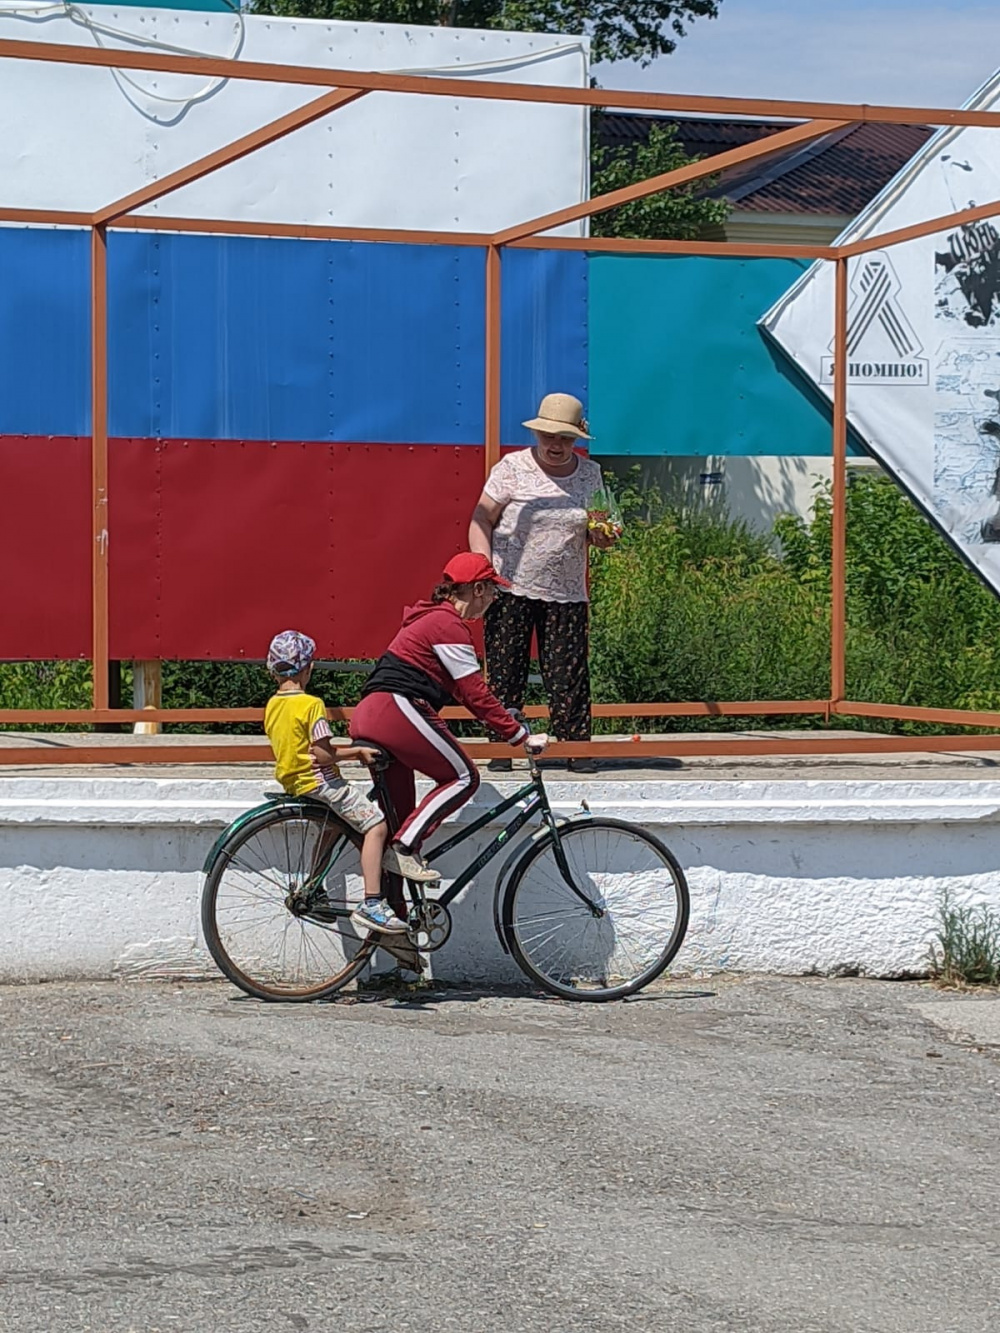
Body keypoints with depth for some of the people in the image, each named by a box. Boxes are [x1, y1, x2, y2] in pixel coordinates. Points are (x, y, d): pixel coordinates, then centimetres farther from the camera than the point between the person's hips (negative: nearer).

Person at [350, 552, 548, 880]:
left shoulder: (433, 617, 25)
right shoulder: (449, 625, -7)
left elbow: (462, 690, 30)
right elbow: (475, 693, -10)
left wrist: (506, 720, 27)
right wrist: (521, 735, -7)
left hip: (367, 718, 10)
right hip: (397, 709, -10)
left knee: (399, 811, 10)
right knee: (463, 777, -4)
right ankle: (406, 846, -13)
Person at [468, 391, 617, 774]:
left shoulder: (590, 474, 9)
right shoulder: (513, 467, -1)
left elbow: (593, 530, 19)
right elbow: (482, 519, -2)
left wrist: (600, 538, -5)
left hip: (566, 594, 2)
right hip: (511, 588, -2)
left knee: (569, 674, -2)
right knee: (505, 670, 0)